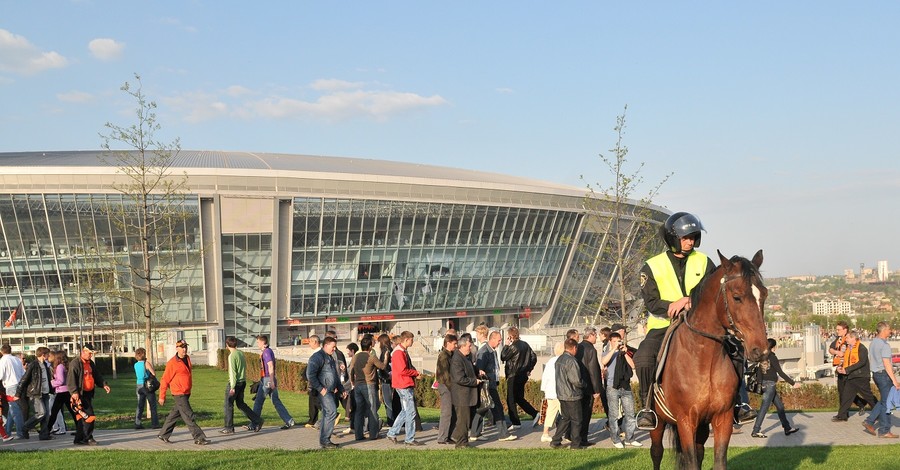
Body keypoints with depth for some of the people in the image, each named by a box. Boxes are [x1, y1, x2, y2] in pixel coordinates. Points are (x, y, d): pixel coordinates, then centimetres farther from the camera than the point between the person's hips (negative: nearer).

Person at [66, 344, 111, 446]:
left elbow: (97, 375, 25)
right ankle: (88, 438, -4)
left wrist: (103, 384, 11)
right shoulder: (75, 363, -12)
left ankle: (79, 439, 17)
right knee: (89, 416, -12)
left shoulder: (90, 363, 17)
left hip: (88, 393, 9)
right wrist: (74, 392, -27)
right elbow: (71, 379, -18)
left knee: (81, 417, 12)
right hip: (80, 395, -9)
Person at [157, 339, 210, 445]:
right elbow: (165, 380, -9)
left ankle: (164, 435, 27)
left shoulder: (187, 359, 9)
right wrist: (162, 396, -6)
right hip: (179, 394, -8)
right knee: (189, 416, -7)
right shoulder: (172, 363, -14)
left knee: (175, 415, 16)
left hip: (186, 393, 8)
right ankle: (199, 438, -7)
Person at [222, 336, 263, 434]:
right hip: (243, 382, 8)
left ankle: (229, 428, 6)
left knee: (228, 405, 3)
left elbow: (232, 372, -17)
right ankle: (257, 420, 12)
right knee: (240, 404, 17)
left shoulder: (232, 356, -15)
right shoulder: (241, 353, 9)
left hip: (235, 383, -8)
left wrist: (232, 387, -16)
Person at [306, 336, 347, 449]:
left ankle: (324, 440, 15)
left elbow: (335, 376, 32)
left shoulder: (330, 358, 22)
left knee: (327, 415, 10)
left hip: (331, 391, 10)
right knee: (332, 411, -17)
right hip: (324, 391, -10)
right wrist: (320, 388, -19)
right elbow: (310, 375, -20)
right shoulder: (318, 357, -10)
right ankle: (324, 440, -14)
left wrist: (341, 389, 25)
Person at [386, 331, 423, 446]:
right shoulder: (399, 352, -16)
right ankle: (410, 439, -1)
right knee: (411, 413, -6)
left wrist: (414, 373, 6)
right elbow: (403, 371, -22)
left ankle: (392, 433, 21)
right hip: (404, 386, -11)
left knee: (405, 411, 16)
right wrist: (416, 373, -10)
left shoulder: (403, 352, 18)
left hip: (406, 386, 11)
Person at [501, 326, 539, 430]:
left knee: (511, 400, 0)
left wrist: (506, 345, -5)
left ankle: (515, 423, 1)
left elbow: (503, 357, -13)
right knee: (519, 398, 19)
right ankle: (534, 414, 11)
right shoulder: (525, 345, 8)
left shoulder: (513, 346, -18)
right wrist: (529, 369, 15)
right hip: (523, 375, 9)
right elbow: (534, 357, 12)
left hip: (514, 376, -9)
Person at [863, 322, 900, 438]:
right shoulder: (884, 345, -17)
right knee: (886, 402, -1)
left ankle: (869, 421, 13)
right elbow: (886, 364, -21)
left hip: (876, 374, 9)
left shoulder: (873, 343, 11)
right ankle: (884, 430, 3)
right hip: (884, 374, -9)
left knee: (883, 401, 18)